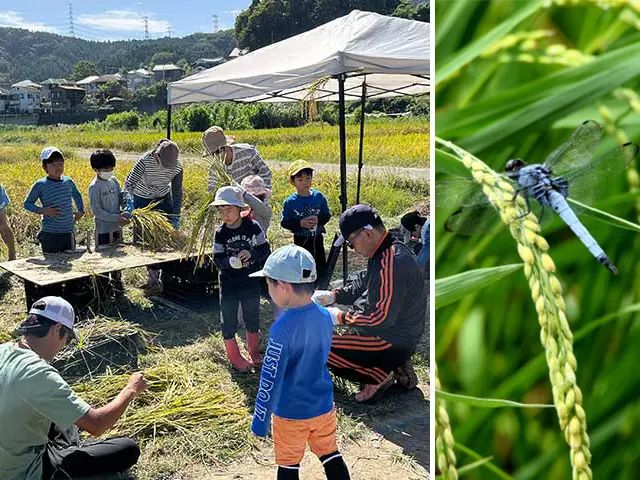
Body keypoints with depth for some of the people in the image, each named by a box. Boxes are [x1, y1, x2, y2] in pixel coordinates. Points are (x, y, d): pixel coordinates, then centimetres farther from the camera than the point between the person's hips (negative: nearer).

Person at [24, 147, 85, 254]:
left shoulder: (68, 182, 5)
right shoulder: (40, 185, -7)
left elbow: (77, 196, 26)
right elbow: (27, 203, 0)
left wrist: (81, 211, 15)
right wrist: (42, 211, -15)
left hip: (69, 232, 4)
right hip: (50, 234, -4)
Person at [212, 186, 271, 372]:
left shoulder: (252, 227, -9)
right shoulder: (220, 233, -7)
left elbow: (265, 249, -7)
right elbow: (217, 259, -7)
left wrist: (251, 254, -26)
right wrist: (229, 262, -28)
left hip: (251, 282, 0)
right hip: (228, 285, 0)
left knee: (252, 318, 15)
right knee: (229, 321, 6)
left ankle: (254, 352, 36)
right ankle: (235, 358, 23)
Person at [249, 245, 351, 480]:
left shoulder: (283, 328, -26)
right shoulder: (324, 316, -6)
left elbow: (271, 380, -22)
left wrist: (260, 421, -13)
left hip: (291, 414, -5)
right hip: (324, 407, 5)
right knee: (331, 456, 20)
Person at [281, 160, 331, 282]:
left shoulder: (319, 197, -3)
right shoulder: (290, 202, -10)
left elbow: (327, 215, 2)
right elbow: (284, 222, -10)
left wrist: (318, 220, -18)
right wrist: (300, 223, -23)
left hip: (317, 238, 3)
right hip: (300, 240, -3)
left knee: (321, 266, 13)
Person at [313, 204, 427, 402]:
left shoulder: (391, 264, -28)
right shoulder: (386, 252, 4)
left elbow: (382, 317, -27)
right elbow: (362, 285, 17)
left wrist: (342, 317, -16)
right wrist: (333, 295, 3)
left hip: (393, 341, -10)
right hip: (397, 333, 10)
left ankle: (379, 375, -4)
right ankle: (396, 367, 13)